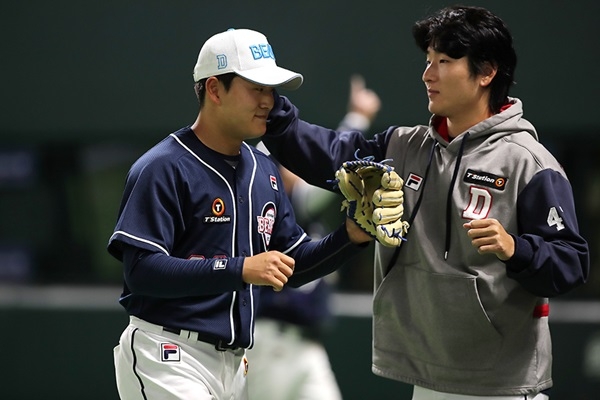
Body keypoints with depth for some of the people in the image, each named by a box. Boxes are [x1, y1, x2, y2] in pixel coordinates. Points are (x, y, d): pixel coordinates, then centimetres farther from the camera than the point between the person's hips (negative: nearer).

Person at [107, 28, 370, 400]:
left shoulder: (265, 170, 14)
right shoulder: (164, 168, -10)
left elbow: (291, 266, 17)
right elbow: (142, 269, -18)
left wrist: (349, 237, -1)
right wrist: (241, 269, -23)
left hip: (233, 365, 8)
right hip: (168, 355, -7)